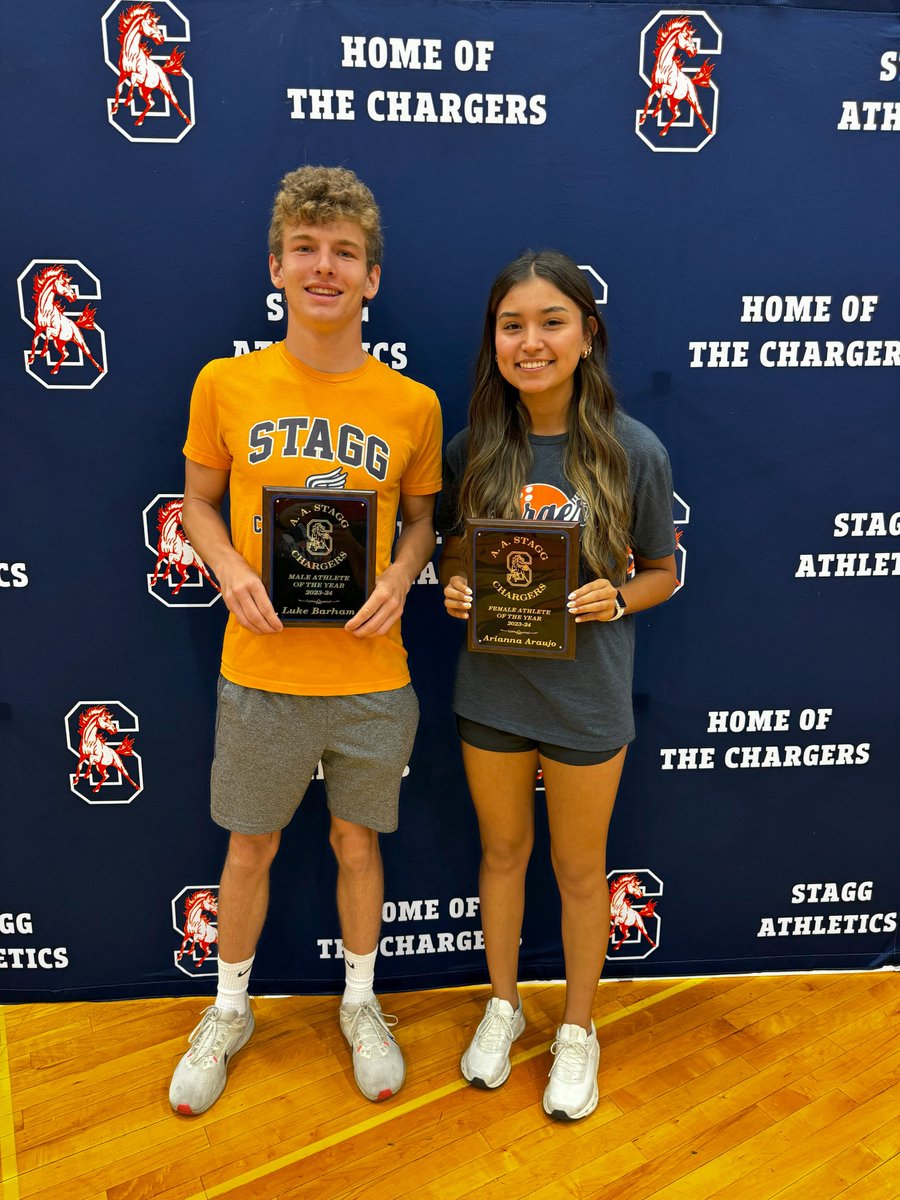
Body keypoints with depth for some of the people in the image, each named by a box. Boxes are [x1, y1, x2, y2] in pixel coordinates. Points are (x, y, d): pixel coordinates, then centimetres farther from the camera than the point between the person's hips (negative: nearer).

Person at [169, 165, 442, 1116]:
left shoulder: (412, 404, -4)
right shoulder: (225, 384, -4)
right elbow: (198, 502, 6)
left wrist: (401, 575, -12)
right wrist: (230, 570, -13)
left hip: (371, 677, 0)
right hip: (260, 671, 0)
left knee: (357, 842, 17)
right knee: (250, 848, 17)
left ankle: (361, 1005, 43)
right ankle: (229, 1011, 43)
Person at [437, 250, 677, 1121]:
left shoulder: (633, 451, -11)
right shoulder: (472, 449, -5)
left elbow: (662, 573, -1)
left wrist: (613, 600, -21)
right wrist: (455, 590, -12)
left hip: (585, 697, -2)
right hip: (490, 689, 2)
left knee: (578, 867, 16)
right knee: (502, 850, 20)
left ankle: (577, 1029, 40)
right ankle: (503, 1003, 45)